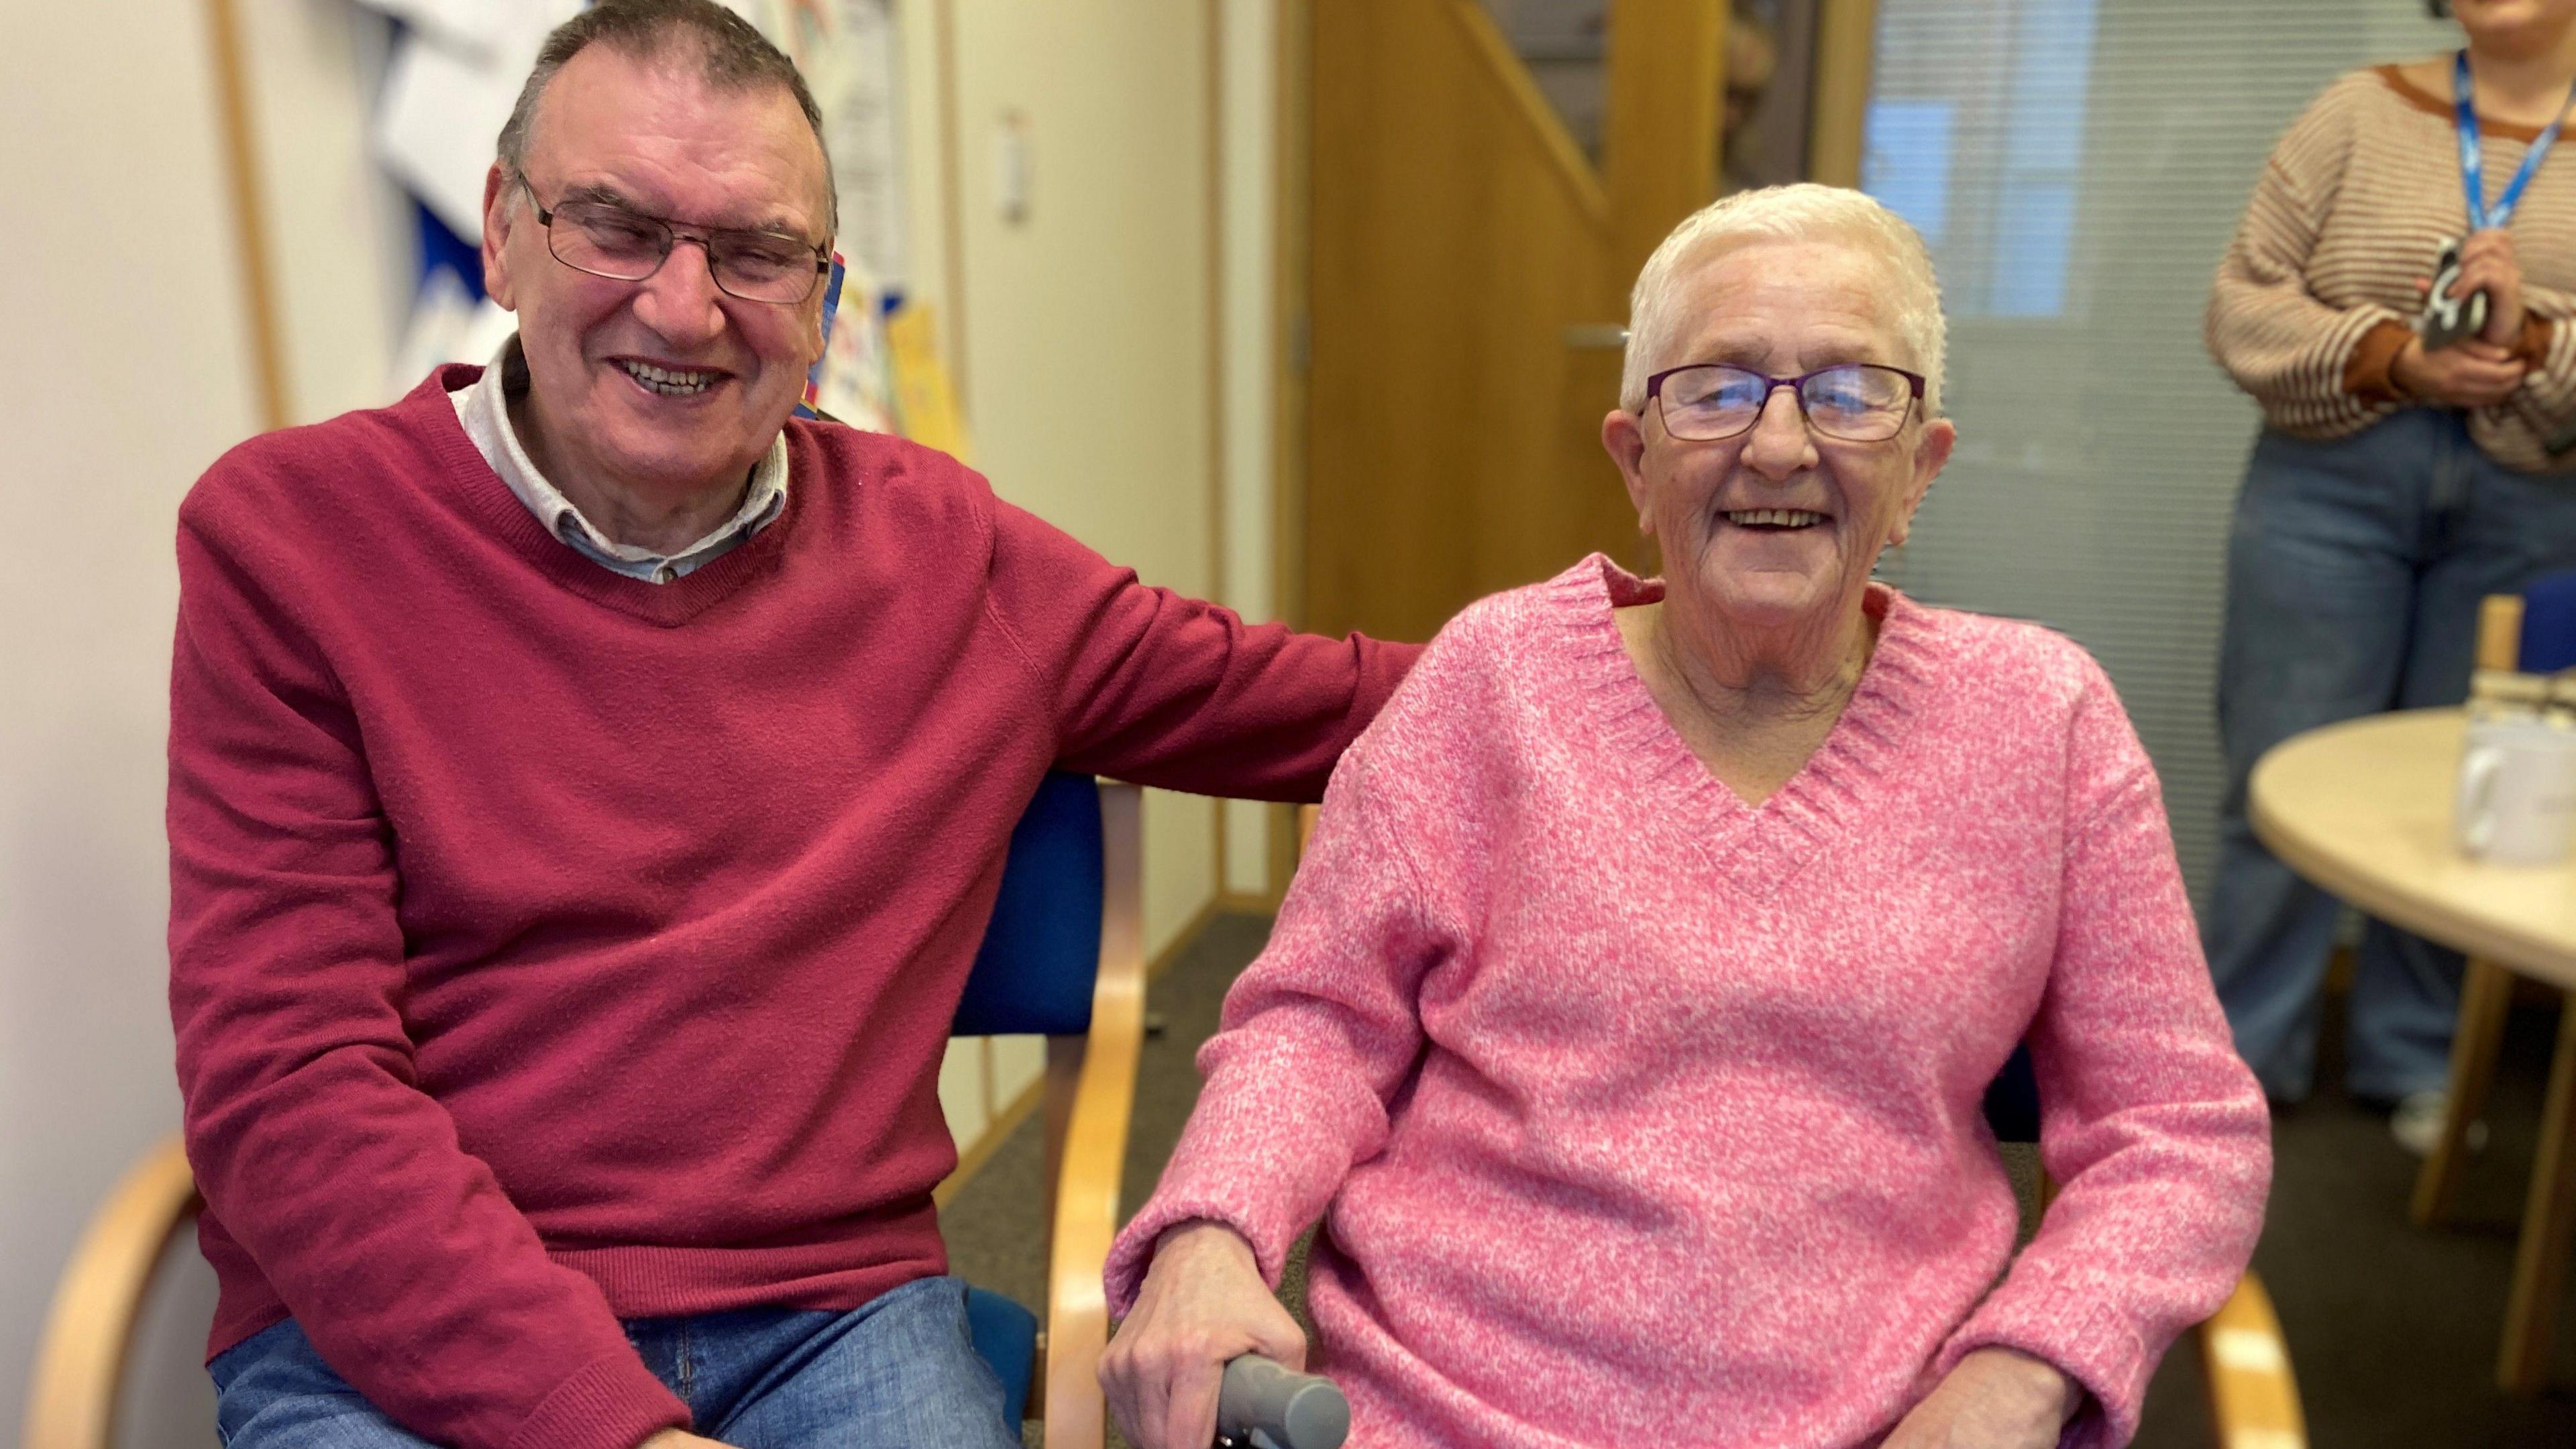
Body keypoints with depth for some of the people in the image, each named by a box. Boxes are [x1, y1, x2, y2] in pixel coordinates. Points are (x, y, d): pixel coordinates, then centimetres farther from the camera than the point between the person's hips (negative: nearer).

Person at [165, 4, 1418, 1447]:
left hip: (830, 1313, 2)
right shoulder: (293, 534, -3)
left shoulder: (935, 543, 5)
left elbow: (1293, 702, 10)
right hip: (392, 1331, -1)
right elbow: (287, 1081, -10)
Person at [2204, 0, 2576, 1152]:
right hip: (2335, 479, -1)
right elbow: (2243, 298, -3)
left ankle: (2415, 1058, 24)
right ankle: (2242, 1050, 15)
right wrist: (2393, 357, -16)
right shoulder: (2365, 110, 4)